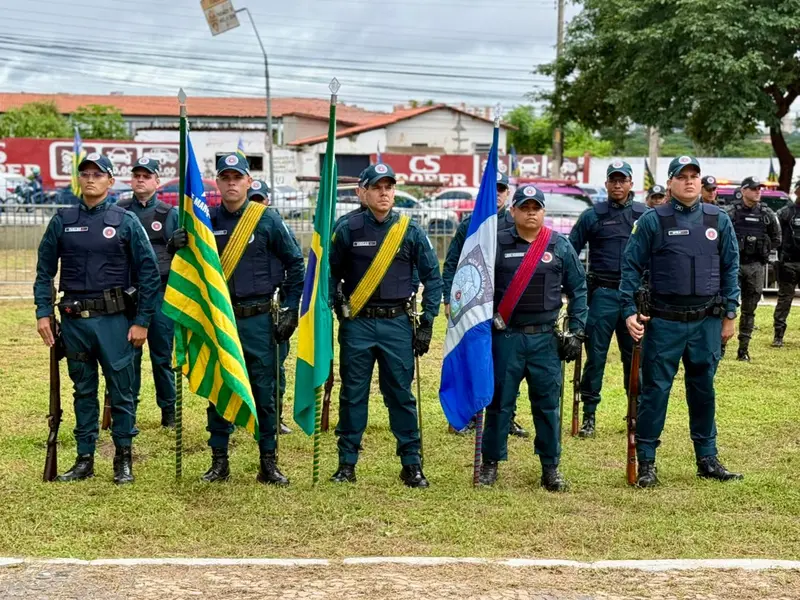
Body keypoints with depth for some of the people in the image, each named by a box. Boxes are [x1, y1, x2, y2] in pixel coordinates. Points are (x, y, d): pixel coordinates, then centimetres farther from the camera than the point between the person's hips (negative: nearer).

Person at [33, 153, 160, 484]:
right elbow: (44, 270, 10)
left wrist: (142, 321, -5)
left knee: (121, 390, 2)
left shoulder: (126, 222, -1)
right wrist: (43, 312, 0)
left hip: (114, 319, -2)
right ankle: (84, 459, 20)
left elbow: (148, 273, -1)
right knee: (83, 391, 11)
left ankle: (123, 460, 13)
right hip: (74, 320, 3)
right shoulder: (62, 221, 6)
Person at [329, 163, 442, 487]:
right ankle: (347, 463, 15)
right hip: (357, 324, 0)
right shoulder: (348, 230, 1)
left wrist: (426, 324, 0)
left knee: (401, 395, 3)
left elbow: (433, 277, 5)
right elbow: (331, 273, 12)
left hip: (397, 324, 0)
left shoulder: (411, 231, 2)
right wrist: (336, 307, 3)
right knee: (353, 395, 6)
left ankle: (411, 464, 11)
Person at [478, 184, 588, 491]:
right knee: (499, 401, 5)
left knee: (548, 404, 5)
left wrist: (576, 331, 3)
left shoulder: (560, 246, 6)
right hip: (505, 337, -1)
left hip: (545, 338, 1)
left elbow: (578, 289, 9)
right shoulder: (496, 244, 1)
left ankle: (550, 467, 15)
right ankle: (490, 463, 17)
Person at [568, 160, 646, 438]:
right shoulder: (593, 215, 3)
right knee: (595, 356, 0)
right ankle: (589, 414, 7)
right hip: (602, 294, -1)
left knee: (634, 356, 8)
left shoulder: (645, 215, 7)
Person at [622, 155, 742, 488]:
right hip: (664, 321, -3)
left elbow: (730, 267, 11)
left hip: (707, 322, 3)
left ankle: (707, 459, 22)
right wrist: (630, 310, -8)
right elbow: (631, 267, -1)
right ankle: (646, 461, 9)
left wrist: (729, 313, 8)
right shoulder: (653, 220, -3)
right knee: (655, 390, 0)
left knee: (703, 390, 11)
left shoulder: (718, 220, 6)